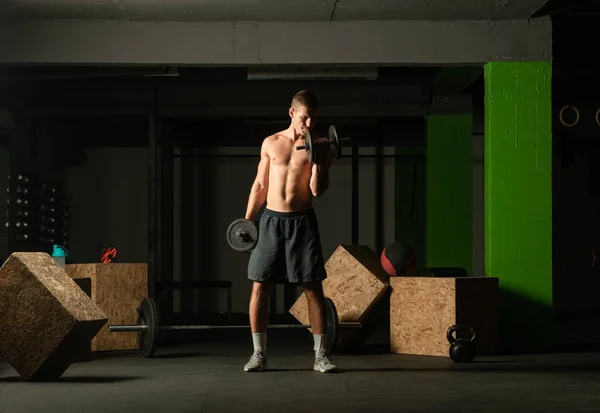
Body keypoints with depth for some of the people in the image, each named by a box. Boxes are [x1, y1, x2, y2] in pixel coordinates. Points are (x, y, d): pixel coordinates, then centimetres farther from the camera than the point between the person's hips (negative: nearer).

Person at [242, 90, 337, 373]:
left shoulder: (320, 146, 1)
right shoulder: (271, 143, 8)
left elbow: (317, 190, -7)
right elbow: (260, 185, 13)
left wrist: (317, 157, -15)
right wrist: (247, 220, 8)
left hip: (302, 221, -1)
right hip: (271, 219, 2)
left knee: (313, 288, -2)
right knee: (260, 287, -1)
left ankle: (320, 355, 5)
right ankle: (259, 354, 8)